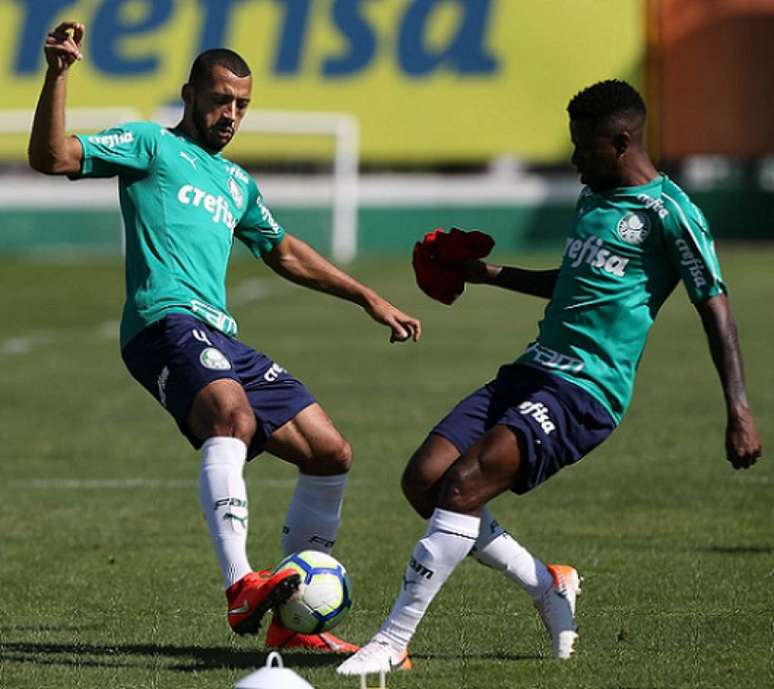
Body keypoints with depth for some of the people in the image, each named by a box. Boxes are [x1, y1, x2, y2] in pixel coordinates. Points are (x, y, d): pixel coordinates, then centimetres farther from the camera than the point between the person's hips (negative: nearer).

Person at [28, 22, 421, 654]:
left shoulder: (237, 184, 30)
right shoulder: (151, 146, 9)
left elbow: (285, 253, 44)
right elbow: (51, 158, -4)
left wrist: (369, 299, 44)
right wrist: (58, 75, -17)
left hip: (223, 339, 8)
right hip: (168, 321, -8)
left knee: (331, 454, 3)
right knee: (231, 413, -37)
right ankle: (241, 587, -51)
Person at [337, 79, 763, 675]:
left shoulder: (668, 213, -7)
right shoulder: (593, 199, 20)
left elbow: (716, 310, -9)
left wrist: (739, 413, -16)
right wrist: (491, 274, 36)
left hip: (586, 391, -9)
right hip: (532, 371, 9)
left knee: (464, 483, -24)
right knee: (424, 479, -6)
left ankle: (393, 642, -20)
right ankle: (548, 586, 11)